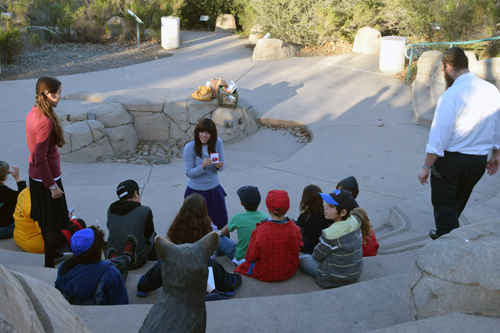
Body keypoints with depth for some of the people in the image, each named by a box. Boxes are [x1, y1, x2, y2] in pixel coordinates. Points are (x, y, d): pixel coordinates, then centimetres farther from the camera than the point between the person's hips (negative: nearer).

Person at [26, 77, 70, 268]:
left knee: (44, 220, 22)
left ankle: (50, 253, 39)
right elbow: (40, 158, -26)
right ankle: (49, 265, 15)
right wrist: (52, 185, -19)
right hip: (46, 178, -9)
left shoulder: (33, 114, 2)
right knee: (55, 224, 5)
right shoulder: (46, 121, -26)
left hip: (35, 176, 9)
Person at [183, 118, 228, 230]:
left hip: (214, 189, 3)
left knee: (222, 224, 9)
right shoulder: (190, 147, -16)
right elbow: (189, 173, -12)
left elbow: (222, 165, 1)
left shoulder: (218, 142, -8)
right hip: (196, 191, -3)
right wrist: (202, 166, -30)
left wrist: (219, 166, -23)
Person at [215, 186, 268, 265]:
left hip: (241, 258, -4)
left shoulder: (238, 217, -20)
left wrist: (219, 233, 26)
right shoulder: (264, 216, -10)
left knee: (219, 238, 17)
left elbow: (223, 233, 0)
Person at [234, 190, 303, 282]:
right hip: (290, 271, 4)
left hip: (265, 275, -4)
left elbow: (250, 258, -16)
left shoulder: (260, 231, -28)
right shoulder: (294, 228, -20)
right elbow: (299, 247, 0)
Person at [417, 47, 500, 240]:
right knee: (458, 202, 25)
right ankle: (444, 233, 43)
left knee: (444, 204, 9)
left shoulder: (450, 96, -21)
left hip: (450, 159, -7)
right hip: (479, 160, 7)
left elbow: (439, 137, -20)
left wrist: (426, 167, -12)